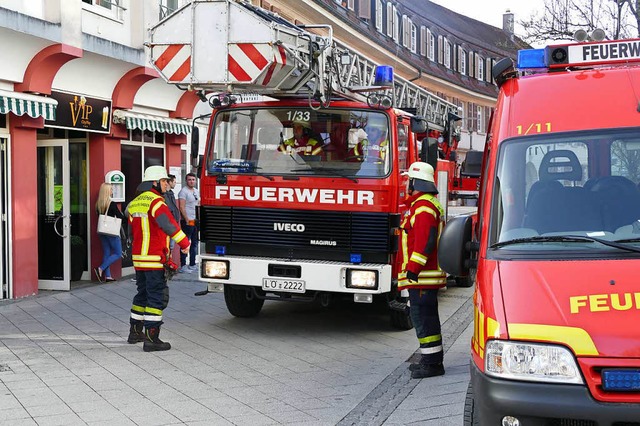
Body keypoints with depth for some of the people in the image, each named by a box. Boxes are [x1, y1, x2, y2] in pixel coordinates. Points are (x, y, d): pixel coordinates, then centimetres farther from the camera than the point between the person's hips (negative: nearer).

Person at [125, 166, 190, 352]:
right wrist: (184, 242, -24)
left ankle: (135, 331, 28)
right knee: (157, 296, -6)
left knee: (143, 293, 21)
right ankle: (151, 338, -7)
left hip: (138, 258, 9)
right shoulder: (156, 201, -14)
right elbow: (169, 224, -28)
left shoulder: (135, 202, 16)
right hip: (154, 259, -9)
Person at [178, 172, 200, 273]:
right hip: (187, 222, -8)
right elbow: (181, 207, -15)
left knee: (194, 243, 12)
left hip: (195, 221, 8)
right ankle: (183, 266, -3)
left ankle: (192, 265, 20)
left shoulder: (196, 191, 16)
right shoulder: (183, 191, -10)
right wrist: (187, 220, -19)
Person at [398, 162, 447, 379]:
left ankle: (432, 363, -6)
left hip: (422, 274, -11)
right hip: (428, 274, 11)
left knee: (422, 316, -8)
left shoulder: (423, 206, -15)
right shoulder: (428, 203, 20)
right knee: (427, 316, 15)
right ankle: (432, 360, 22)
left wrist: (413, 267, -23)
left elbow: (424, 241, -24)